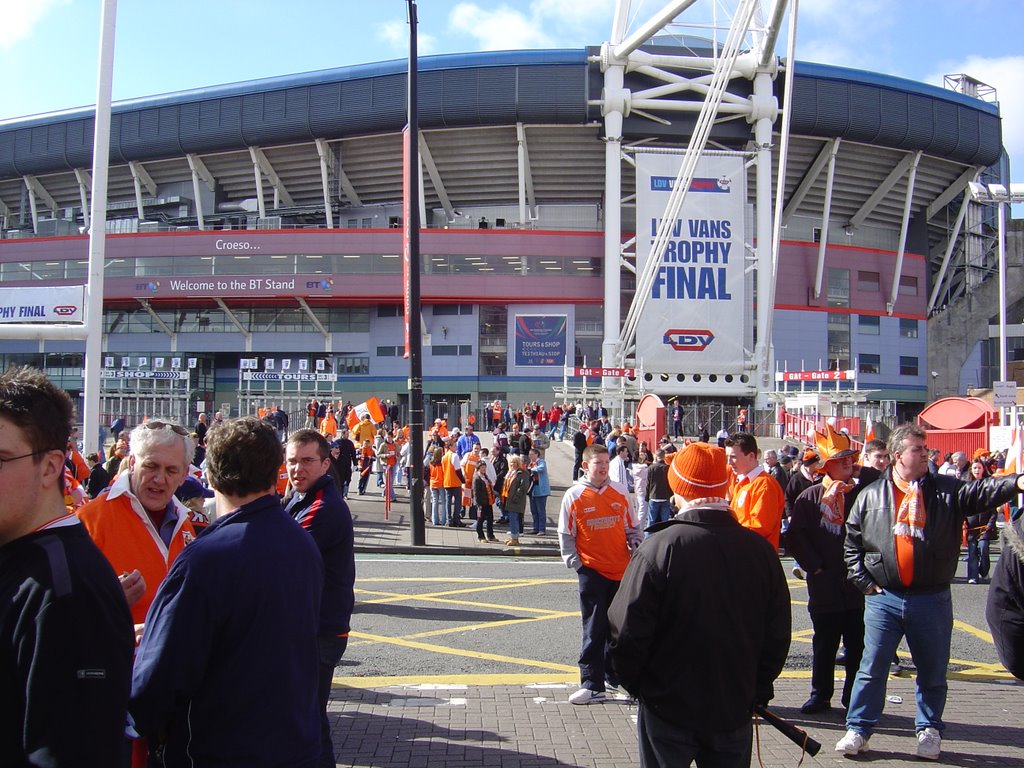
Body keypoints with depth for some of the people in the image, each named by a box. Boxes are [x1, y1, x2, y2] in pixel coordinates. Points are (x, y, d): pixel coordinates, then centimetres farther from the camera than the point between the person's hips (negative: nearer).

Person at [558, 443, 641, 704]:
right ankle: (592, 684, 1)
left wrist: (635, 544, -4)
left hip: (621, 570, 3)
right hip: (591, 570, -3)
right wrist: (575, 563, -7)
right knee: (594, 628, -3)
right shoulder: (574, 496, -3)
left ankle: (613, 674, 28)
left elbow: (632, 527, 13)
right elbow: (565, 535, 1)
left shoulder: (621, 492, 5)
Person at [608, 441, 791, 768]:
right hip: (735, 710, 3)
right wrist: (757, 690, 15)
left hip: (668, 708, -3)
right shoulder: (760, 549, -8)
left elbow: (627, 630, -16)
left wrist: (634, 683, 2)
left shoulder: (658, 548, -20)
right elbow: (777, 634, 0)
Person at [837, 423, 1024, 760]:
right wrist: (863, 581, 1)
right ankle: (858, 729, 14)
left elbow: (982, 492, -15)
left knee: (933, 671, 12)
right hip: (883, 598, 0)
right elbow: (852, 541, 8)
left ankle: (929, 730, 30)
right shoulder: (871, 495, 3)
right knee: (872, 667, 3)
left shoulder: (947, 491, 2)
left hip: (932, 600, 1)